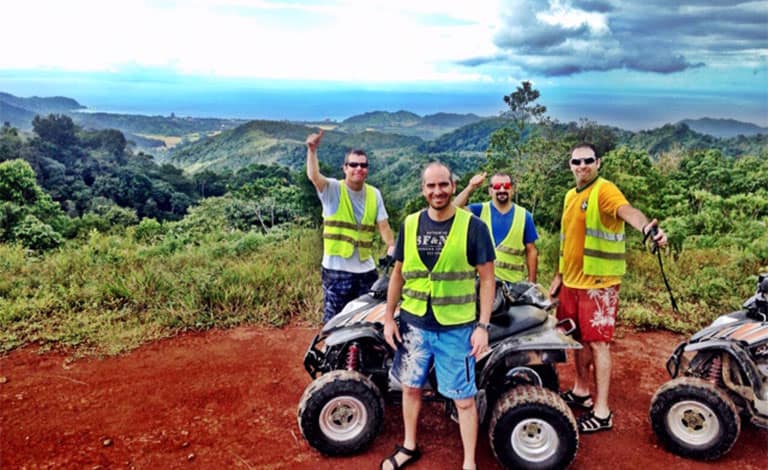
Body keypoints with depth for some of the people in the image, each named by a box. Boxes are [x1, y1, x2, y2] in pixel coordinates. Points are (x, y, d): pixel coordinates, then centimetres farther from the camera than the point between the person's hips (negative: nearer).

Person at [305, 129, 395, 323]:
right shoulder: (333, 189, -7)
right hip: (336, 268, -4)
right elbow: (313, 176, -26)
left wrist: (391, 246, -14)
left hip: (366, 268, 4)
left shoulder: (374, 194, 6)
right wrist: (312, 151, -41)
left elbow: (383, 224, 3)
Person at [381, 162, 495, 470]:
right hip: (414, 324, 4)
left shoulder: (473, 226, -8)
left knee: (464, 399, 4)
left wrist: (483, 326, -11)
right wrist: (388, 317, 7)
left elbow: (487, 279, -6)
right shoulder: (410, 225, 2)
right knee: (411, 386, 18)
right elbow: (398, 273, 9)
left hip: (457, 328, -3)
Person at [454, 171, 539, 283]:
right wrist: (470, 188, -26)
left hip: (514, 282, 1)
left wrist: (532, 282, 2)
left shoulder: (524, 216, 4)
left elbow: (531, 251, 6)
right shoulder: (480, 210, 2)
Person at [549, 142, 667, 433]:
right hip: (572, 281, 8)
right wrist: (559, 275, 22)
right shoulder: (571, 196, 13)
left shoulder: (604, 190, -11)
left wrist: (646, 226, -55)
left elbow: (627, 211, -34)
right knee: (579, 338, 18)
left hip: (598, 283, -8)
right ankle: (581, 391, 36)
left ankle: (602, 412, 6)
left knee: (597, 343, -3)